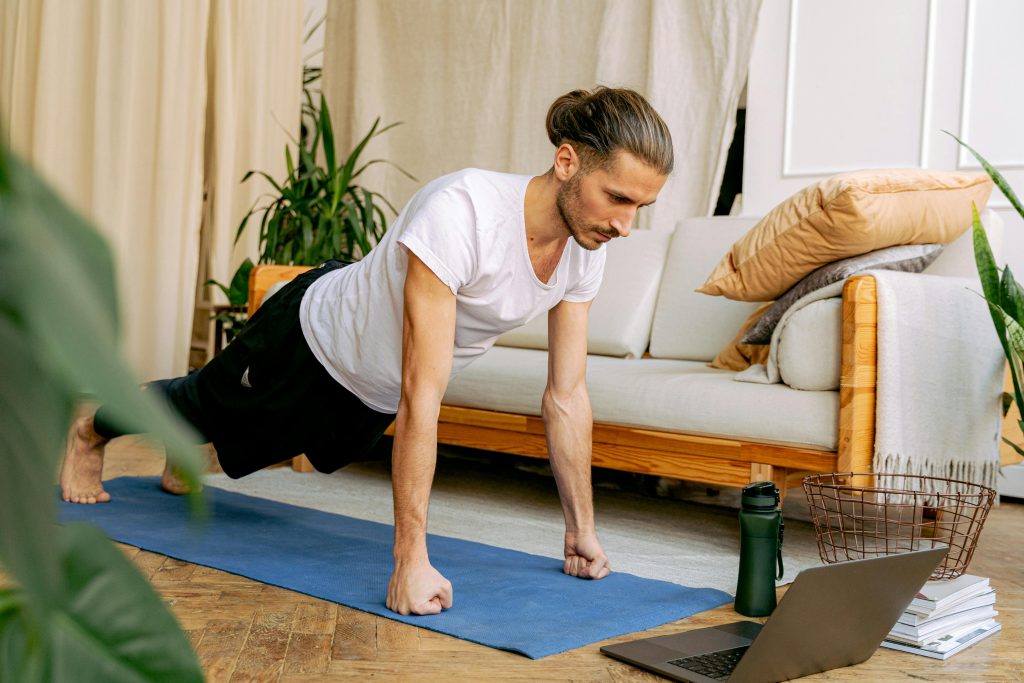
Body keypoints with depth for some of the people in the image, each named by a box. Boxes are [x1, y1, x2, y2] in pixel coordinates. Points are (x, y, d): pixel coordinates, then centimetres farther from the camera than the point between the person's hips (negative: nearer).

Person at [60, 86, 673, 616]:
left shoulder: (587, 246, -22)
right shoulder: (460, 213, -44)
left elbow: (568, 397, -14)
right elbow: (421, 399, -45)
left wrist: (583, 531, -11)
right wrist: (410, 561, -44)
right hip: (314, 341, -6)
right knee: (213, 406, 24)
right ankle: (91, 432, 58)